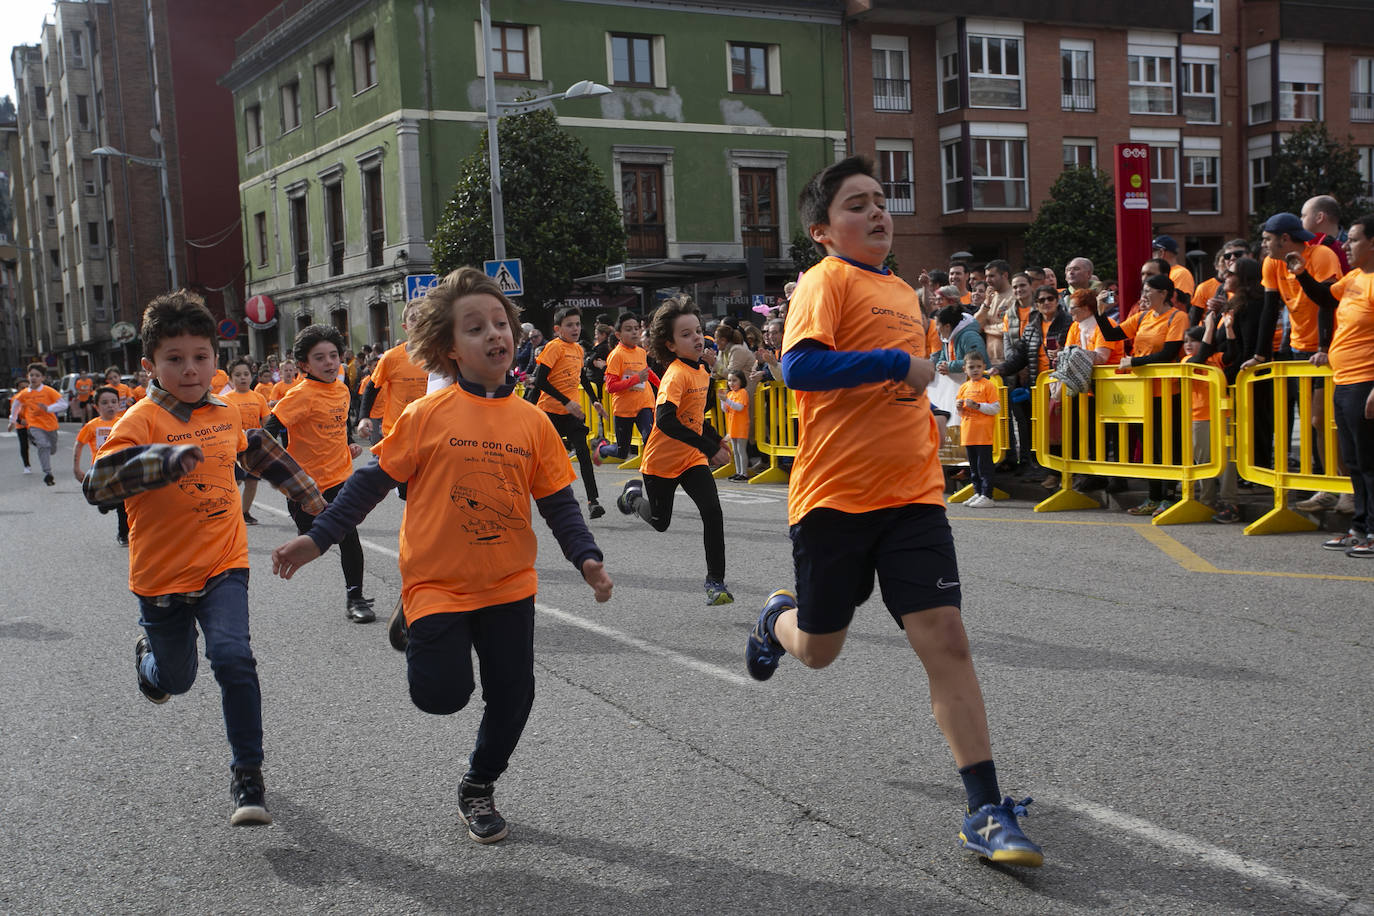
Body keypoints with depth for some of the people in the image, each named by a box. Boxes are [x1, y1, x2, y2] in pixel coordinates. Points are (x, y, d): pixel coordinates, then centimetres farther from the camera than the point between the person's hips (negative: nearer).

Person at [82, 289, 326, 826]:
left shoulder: (225, 415, 2)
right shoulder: (142, 420, -14)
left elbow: (256, 450, 24)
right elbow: (97, 484, -28)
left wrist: (305, 493, 34)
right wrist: (167, 459, -41)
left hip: (223, 565, 2)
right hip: (162, 575, -2)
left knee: (233, 658, -19)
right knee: (176, 677, 16)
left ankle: (247, 777, -8)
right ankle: (148, 659, 54)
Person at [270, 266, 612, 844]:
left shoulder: (532, 422, -1)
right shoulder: (427, 415, -9)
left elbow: (558, 502, 4)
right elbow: (372, 481, -3)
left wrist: (585, 557, -10)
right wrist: (316, 540, -5)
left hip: (509, 585, 3)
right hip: (438, 581, -3)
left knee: (512, 696, 7)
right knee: (443, 696, -9)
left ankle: (478, 789, 33)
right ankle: (413, 627, 25)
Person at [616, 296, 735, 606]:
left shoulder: (702, 371, 2)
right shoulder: (677, 374, -24)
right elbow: (665, 420, -36)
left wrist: (717, 441, 11)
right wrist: (708, 448, -36)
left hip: (692, 458, 6)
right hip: (662, 460, -5)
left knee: (712, 511, -14)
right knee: (660, 522, 14)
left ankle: (715, 581, -4)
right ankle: (635, 494, 47)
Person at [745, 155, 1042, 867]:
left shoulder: (903, 292, 16)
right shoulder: (827, 281, -7)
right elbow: (798, 366, -23)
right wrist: (898, 363, -18)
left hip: (912, 495, 5)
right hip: (835, 496, -5)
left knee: (944, 638, -7)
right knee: (817, 651, 10)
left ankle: (986, 813, -2)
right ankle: (778, 617, 47)